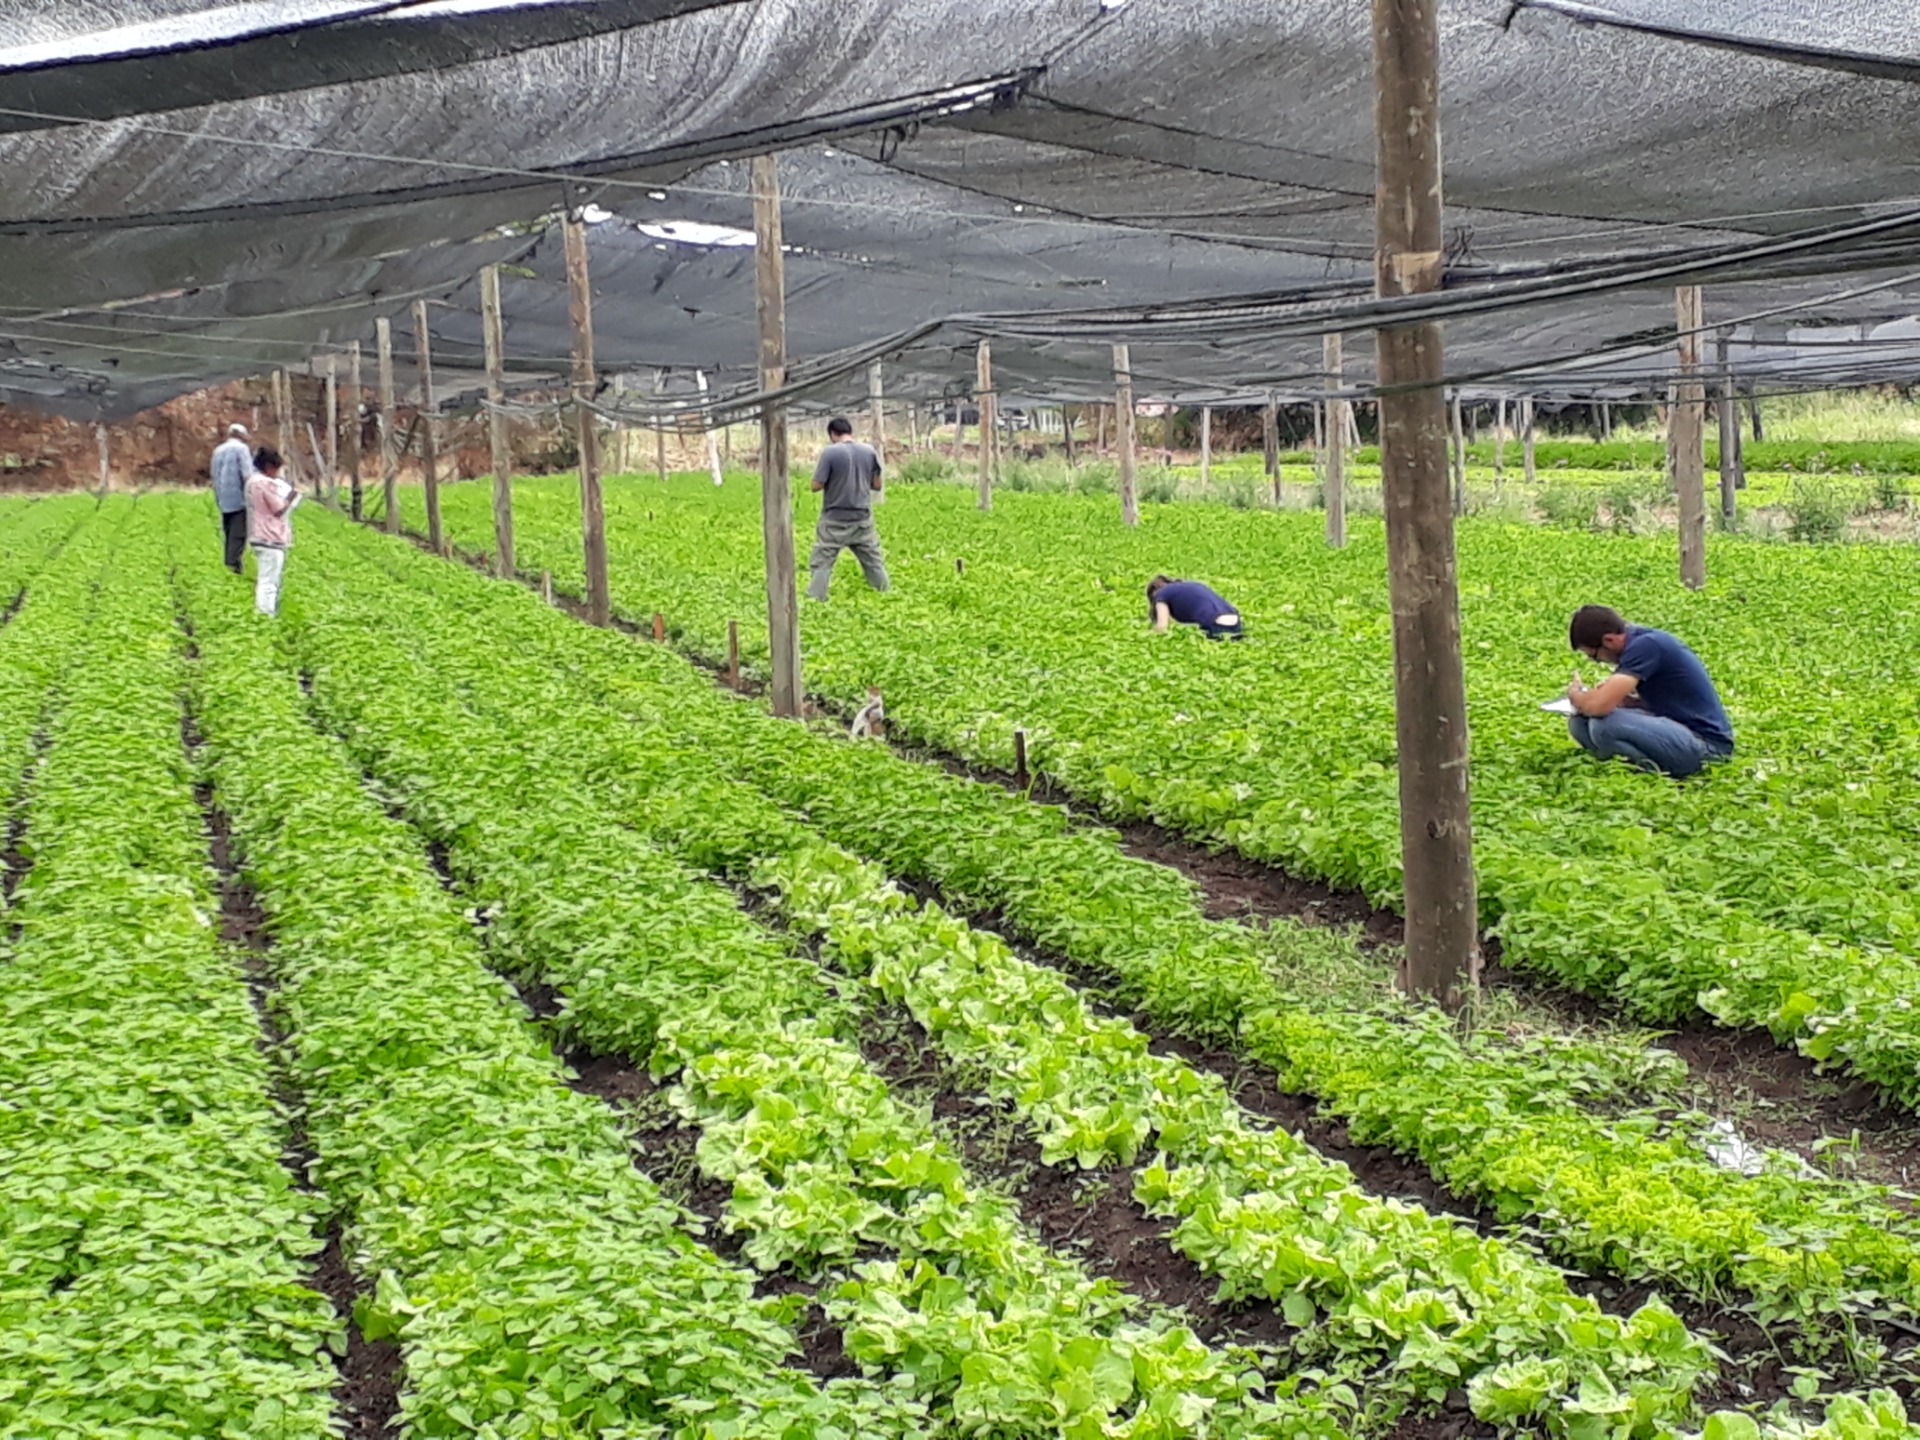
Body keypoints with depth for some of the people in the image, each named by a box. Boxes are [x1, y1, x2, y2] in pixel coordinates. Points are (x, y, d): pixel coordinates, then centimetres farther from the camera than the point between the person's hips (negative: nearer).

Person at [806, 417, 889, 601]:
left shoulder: (830, 452, -12)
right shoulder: (869, 451, 1)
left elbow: (816, 485, -12)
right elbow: (877, 484, 6)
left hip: (835, 520, -4)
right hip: (862, 518, 4)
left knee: (822, 562, 2)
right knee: (873, 561, 15)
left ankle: (814, 600, -1)